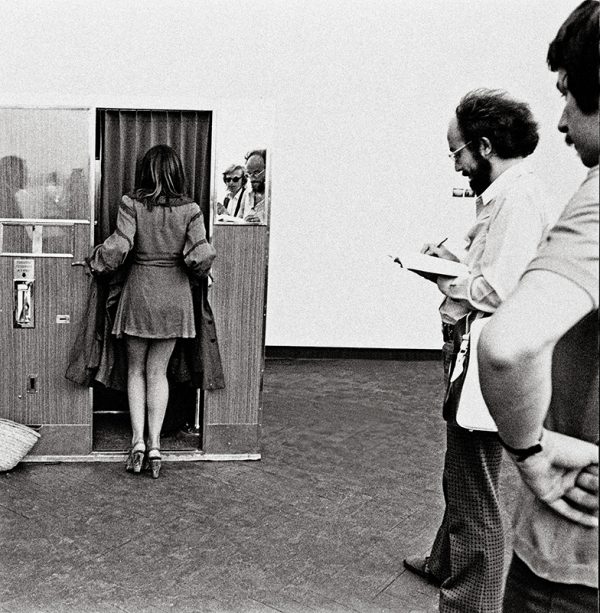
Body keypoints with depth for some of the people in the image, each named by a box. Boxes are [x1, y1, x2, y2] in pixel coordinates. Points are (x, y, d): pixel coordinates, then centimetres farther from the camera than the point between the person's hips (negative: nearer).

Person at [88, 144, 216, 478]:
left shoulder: (132, 203, -7)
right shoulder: (190, 209, -5)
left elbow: (119, 247, -13)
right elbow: (200, 256, -11)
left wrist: (95, 262, 5)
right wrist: (203, 267, 11)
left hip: (140, 291, -1)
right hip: (174, 294, 1)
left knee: (136, 369, 14)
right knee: (158, 371, 10)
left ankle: (138, 441, 7)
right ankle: (155, 445, 8)